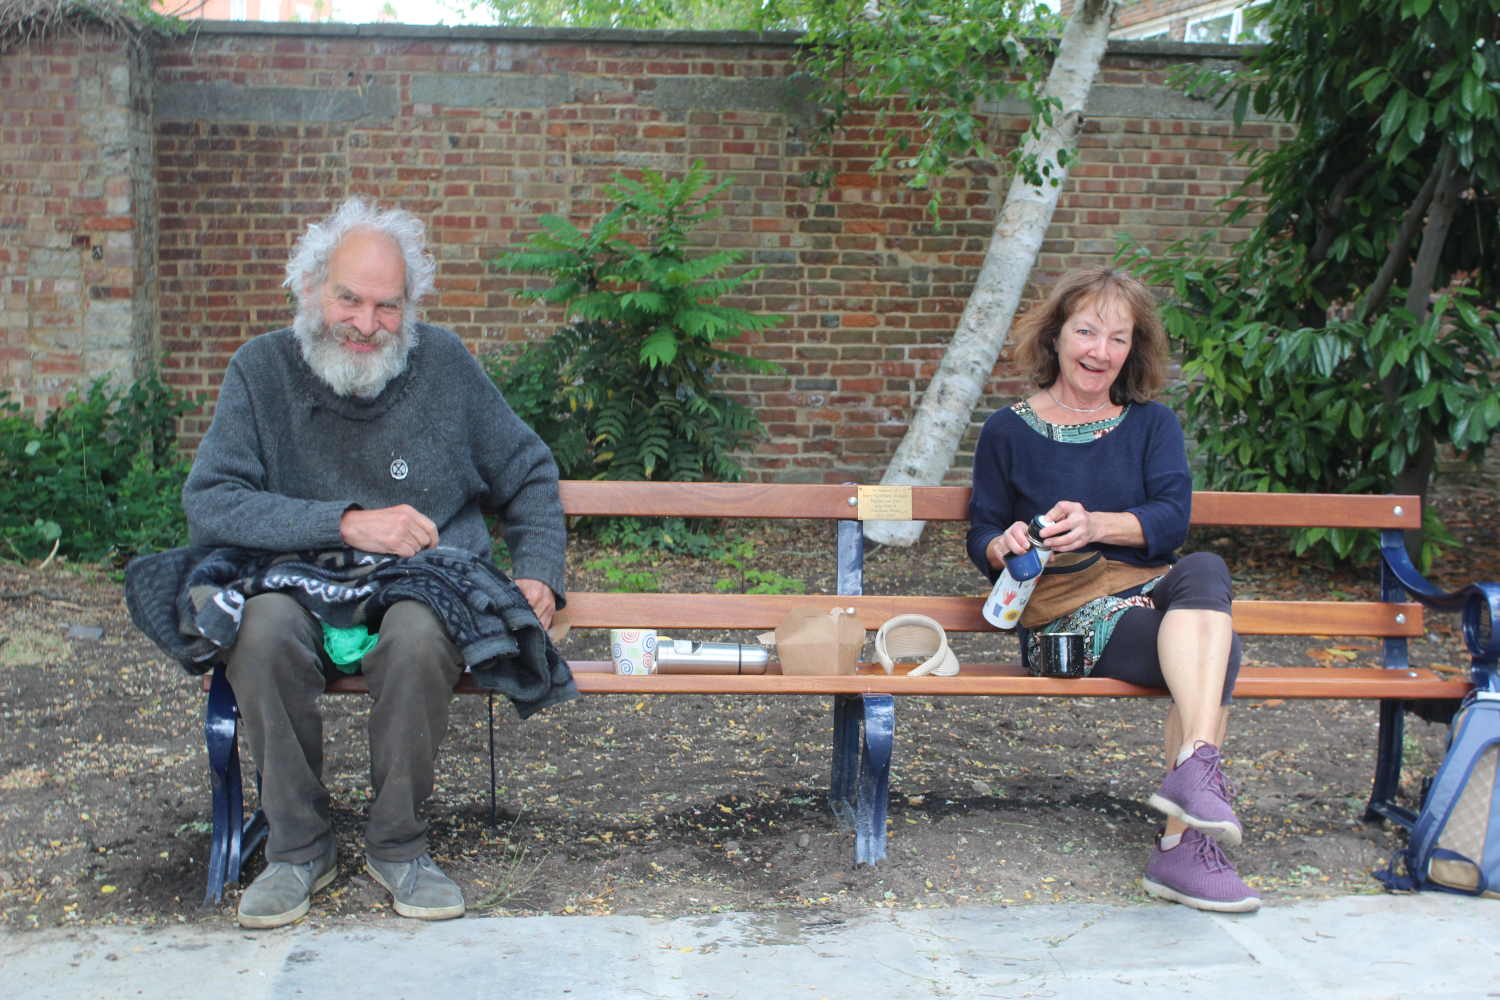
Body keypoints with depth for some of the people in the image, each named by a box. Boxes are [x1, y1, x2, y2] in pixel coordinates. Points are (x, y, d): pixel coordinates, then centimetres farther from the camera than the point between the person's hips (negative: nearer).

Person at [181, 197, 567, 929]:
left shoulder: (443, 363, 5)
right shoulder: (263, 369, 1)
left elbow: (530, 476, 16)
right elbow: (207, 505, -10)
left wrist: (538, 573, 1)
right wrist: (346, 523, -18)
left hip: (431, 589, 0)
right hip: (302, 589, 0)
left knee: (417, 632, -35)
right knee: (262, 627, -33)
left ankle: (397, 845, -13)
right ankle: (298, 847, -13)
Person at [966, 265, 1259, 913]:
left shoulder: (1153, 424, 16)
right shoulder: (1007, 432, 12)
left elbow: (1174, 515, 0)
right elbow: (982, 532, 13)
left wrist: (1097, 525, -20)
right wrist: (1005, 546, -13)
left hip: (1155, 592, 3)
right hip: (1065, 614, -3)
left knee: (1206, 569, -35)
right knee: (1216, 643, -30)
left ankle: (1191, 766, -43)